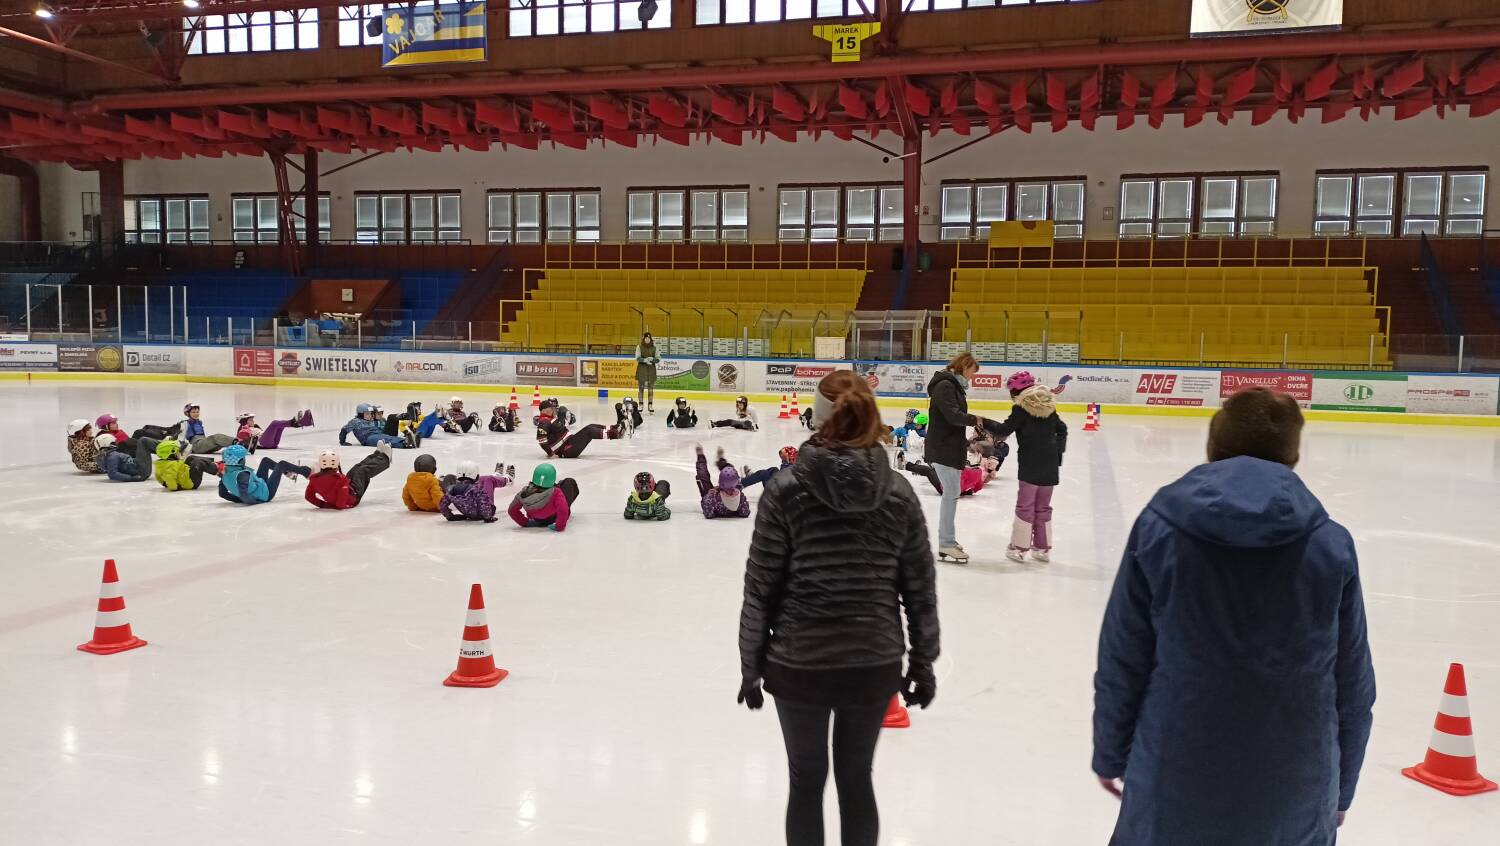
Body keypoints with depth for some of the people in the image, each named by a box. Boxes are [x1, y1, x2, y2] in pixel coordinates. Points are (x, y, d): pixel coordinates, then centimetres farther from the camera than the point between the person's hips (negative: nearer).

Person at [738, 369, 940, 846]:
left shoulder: (786, 489, -11)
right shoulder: (898, 492, -4)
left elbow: (761, 587, -8)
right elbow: (920, 589, 0)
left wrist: (751, 665, 3)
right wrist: (922, 663, 11)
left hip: (799, 662, -2)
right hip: (875, 663, 2)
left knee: (806, 781, 17)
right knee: (856, 779, 19)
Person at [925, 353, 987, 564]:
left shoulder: (955, 386, 16)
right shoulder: (944, 386, -15)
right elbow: (953, 415, -25)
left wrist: (965, 443, 15)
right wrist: (975, 419, -9)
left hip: (952, 448, 10)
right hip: (942, 449, -10)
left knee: (951, 493, 14)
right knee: (951, 493, -8)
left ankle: (947, 540, 22)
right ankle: (946, 545, -3)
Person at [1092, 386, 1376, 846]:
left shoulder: (1157, 531, -10)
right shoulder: (1331, 545, -6)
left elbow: (1121, 661, -6)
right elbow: (1353, 685, 1)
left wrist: (1110, 755, 9)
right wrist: (1340, 789, 15)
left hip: (1172, 781, -1)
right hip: (1294, 794, 1)